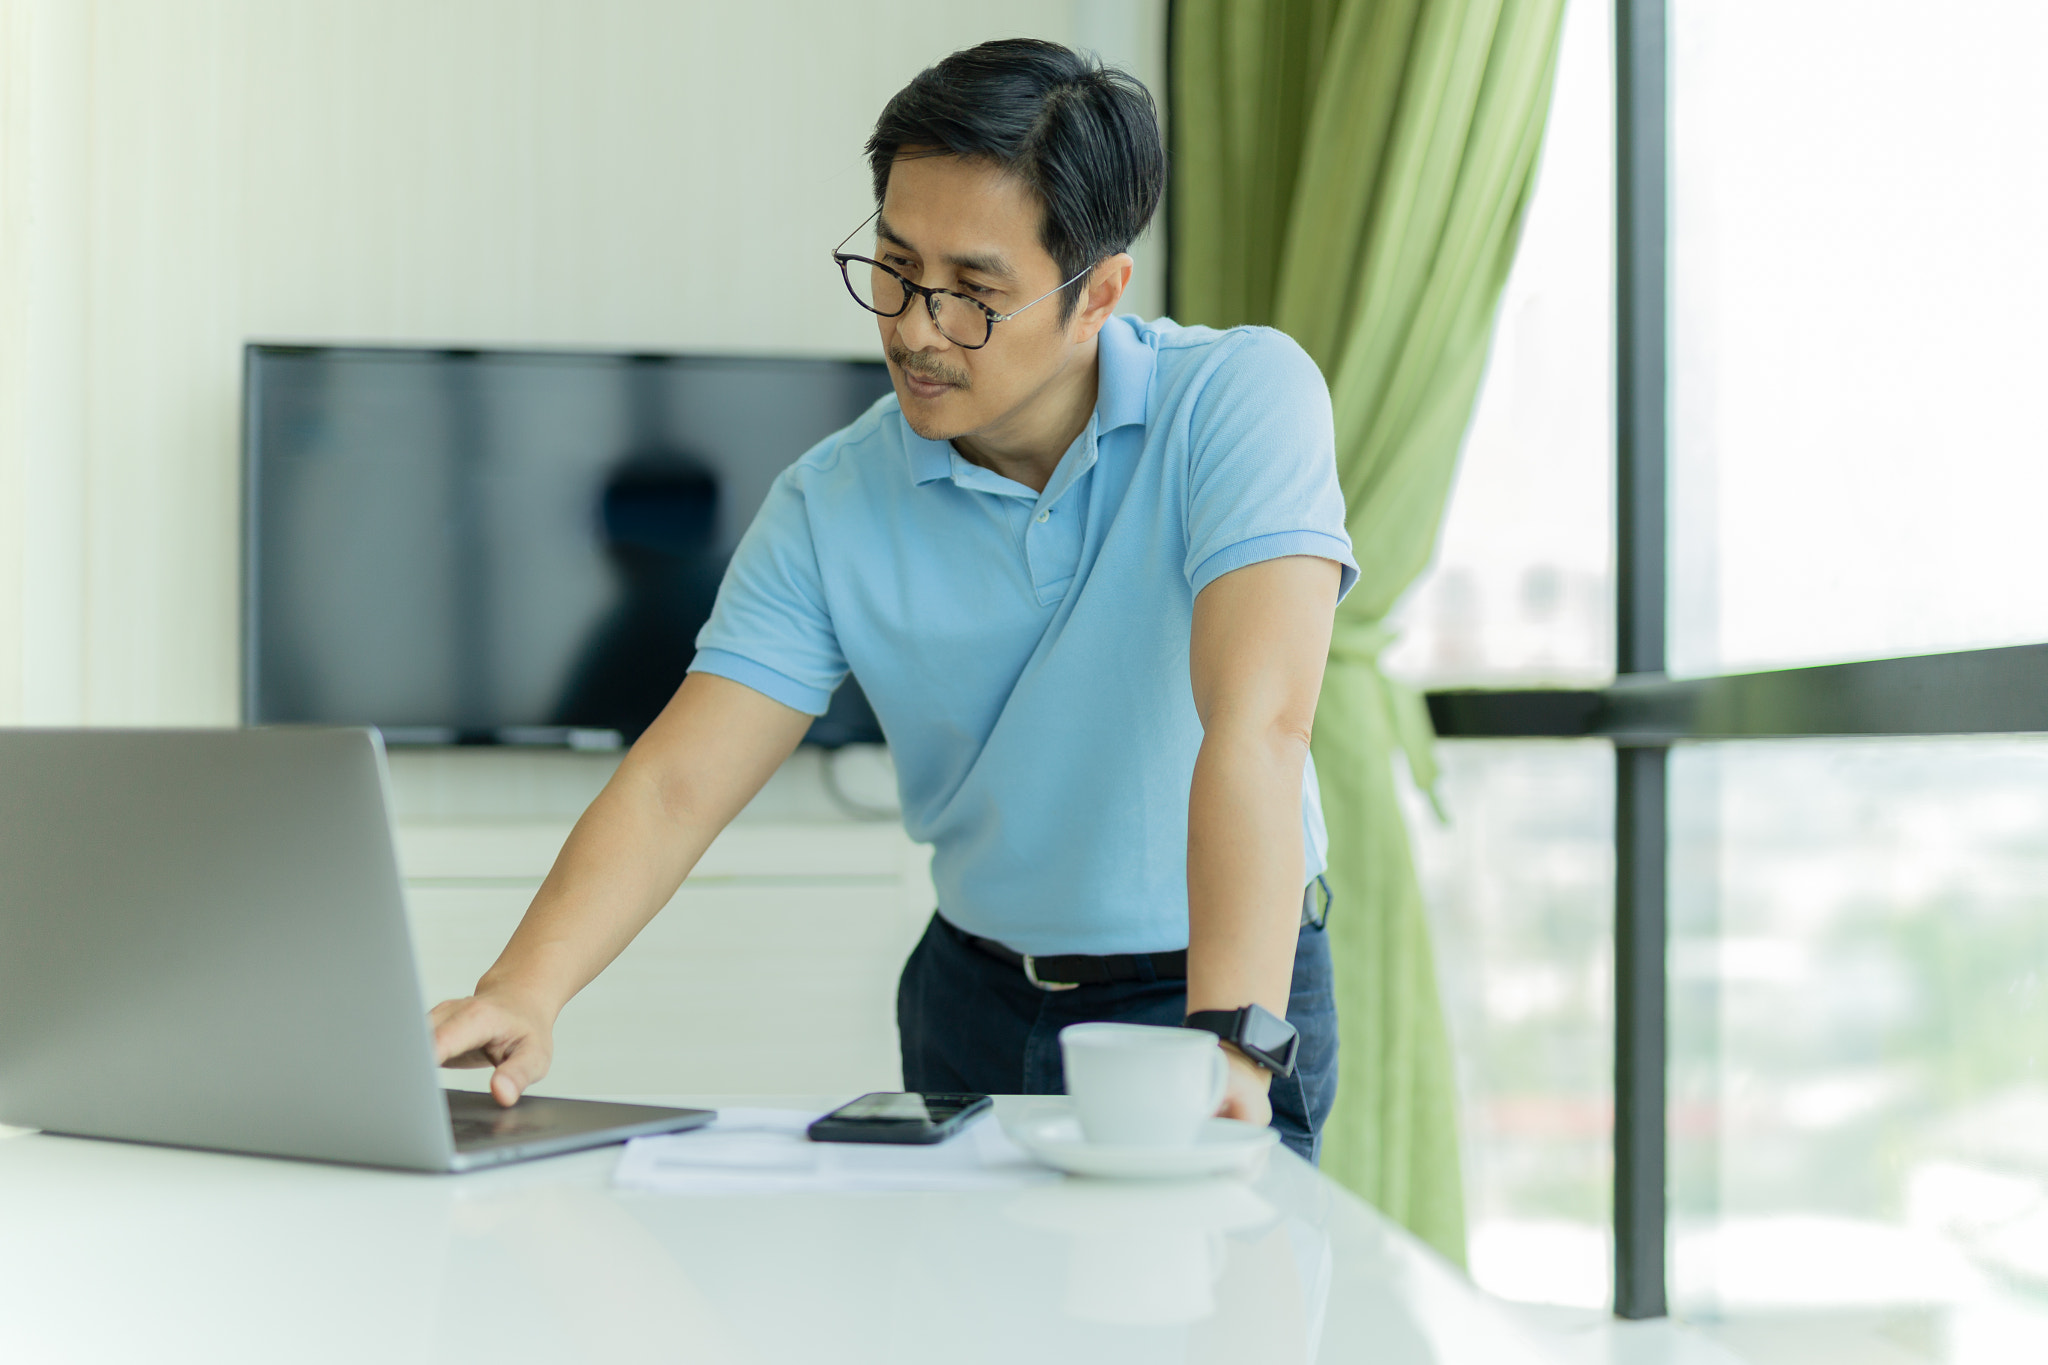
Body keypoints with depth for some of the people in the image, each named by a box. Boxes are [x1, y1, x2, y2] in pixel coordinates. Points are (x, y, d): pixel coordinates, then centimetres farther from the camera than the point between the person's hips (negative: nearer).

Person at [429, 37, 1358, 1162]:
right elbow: (677, 784, -11)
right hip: (975, 997, 4)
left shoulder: (1242, 399, -17)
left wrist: (1231, 1043, -41)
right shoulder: (830, 508, -7)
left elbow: (1254, 726, -29)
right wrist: (522, 992, -29)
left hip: (1216, 994, -3)